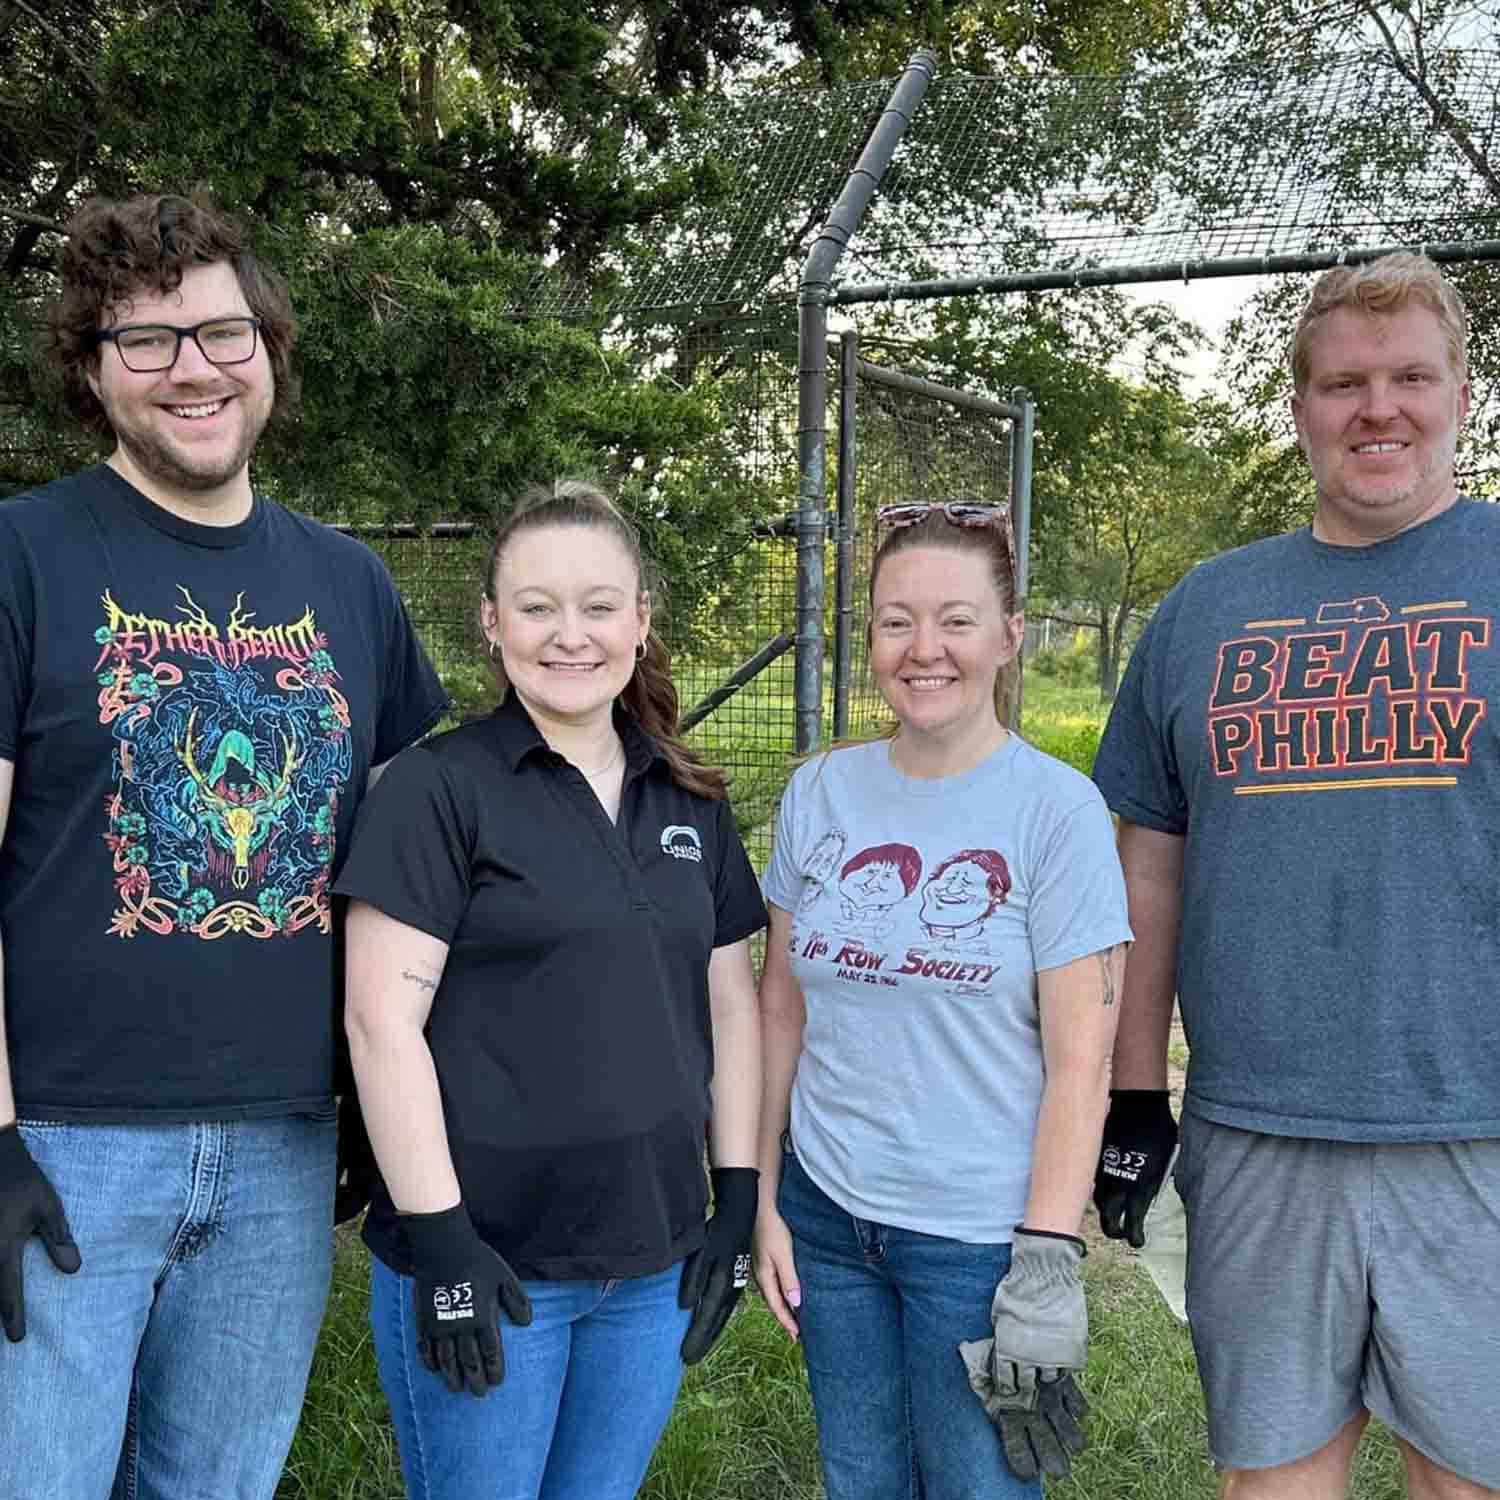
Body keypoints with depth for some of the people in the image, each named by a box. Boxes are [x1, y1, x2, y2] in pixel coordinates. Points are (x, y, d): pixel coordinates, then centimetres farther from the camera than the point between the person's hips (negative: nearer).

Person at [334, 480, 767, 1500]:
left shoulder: (691, 803, 7)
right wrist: (440, 1241, -16)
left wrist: (739, 1198, 6)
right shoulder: (440, 788, -9)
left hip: (657, 1263, 5)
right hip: (487, 1264, -5)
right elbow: (383, 1024, -13)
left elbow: (729, 1004, 11)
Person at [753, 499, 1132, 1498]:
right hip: (827, 1216, 4)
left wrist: (1048, 1263, -15)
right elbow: (782, 1006, 7)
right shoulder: (820, 794, 1)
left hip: (980, 1233, -4)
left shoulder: (1058, 809, -11)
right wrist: (761, 1195, 6)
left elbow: (1080, 1059, -12)